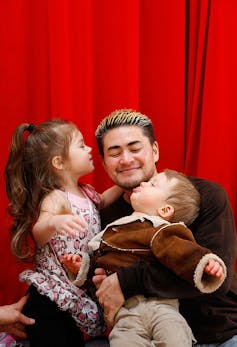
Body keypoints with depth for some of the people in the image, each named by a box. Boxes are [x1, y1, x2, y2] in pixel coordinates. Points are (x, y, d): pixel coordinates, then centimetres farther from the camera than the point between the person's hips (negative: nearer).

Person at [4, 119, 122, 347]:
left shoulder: (86, 192, 6)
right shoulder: (55, 198, -19)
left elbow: (101, 201, 30)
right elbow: (39, 234, -37)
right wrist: (54, 222, -60)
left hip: (80, 295, 8)